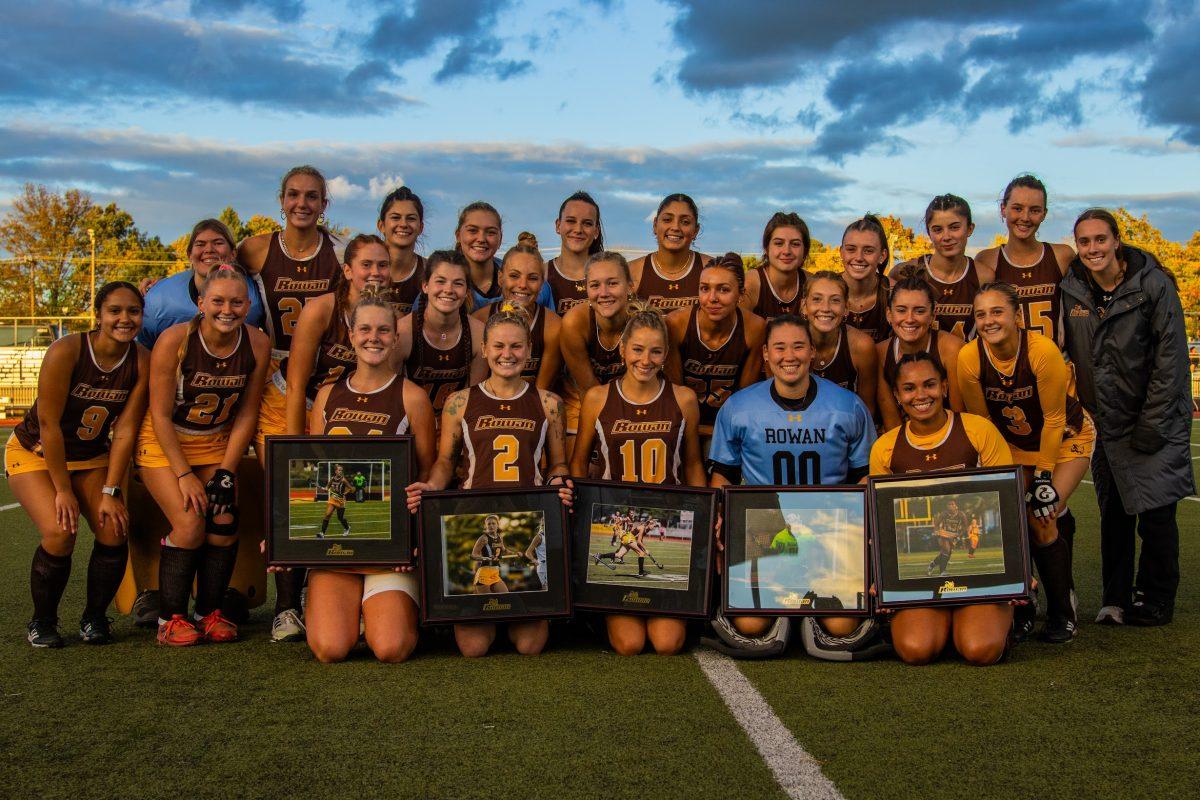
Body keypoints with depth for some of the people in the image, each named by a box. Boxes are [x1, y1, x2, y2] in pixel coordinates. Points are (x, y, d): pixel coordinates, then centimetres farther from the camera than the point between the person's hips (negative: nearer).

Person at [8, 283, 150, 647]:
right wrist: (63, 491, -20)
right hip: (35, 453, -4)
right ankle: (42, 622, 1)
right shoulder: (66, 351, -26)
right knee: (60, 532, -23)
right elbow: (49, 423, -23)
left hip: (91, 457, 4)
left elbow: (125, 431, -12)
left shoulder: (142, 362, -14)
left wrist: (110, 492, -15)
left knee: (114, 530, -16)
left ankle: (94, 617, 8)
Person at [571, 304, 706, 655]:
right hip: (613, 522, -1)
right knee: (629, 644, -9)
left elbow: (693, 464, 12)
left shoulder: (683, 399, 2)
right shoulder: (597, 398, -1)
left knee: (668, 643, -8)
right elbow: (579, 461, 9)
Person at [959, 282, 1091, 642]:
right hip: (1012, 445, 3)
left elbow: (1054, 418, -20)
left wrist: (1044, 477, -18)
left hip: (1064, 438, -3)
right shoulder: (969, 357, -21)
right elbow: (980, 421, -9)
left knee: (1041, 519, -17)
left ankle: (1062, 614, 3)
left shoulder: (1043, 350, -30)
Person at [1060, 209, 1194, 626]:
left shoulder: (1153, 285, -11)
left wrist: (1152, 425, -13)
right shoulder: (1071, 290, -1)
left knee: (1156, 511, -2)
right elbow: (1069, 354, 7)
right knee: (1113, 511, 7)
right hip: (1108, 421, 4)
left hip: (1156, 419, -3)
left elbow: (1171, 357, -11)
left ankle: (1156, 602, 12)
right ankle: (1117, 599, 17)